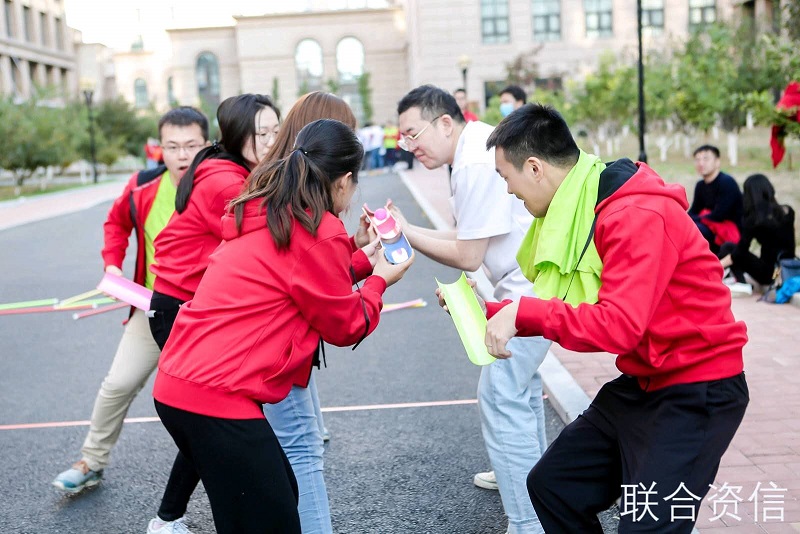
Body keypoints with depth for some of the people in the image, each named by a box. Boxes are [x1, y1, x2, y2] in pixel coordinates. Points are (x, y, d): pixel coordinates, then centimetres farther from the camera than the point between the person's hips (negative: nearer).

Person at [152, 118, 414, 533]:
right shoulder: (321, 233, -12)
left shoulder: (262, 212, 13)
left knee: (278, 496, 22)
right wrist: (379, 280, 15)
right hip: (218, 397, -10)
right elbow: (346, 326, -1)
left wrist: (361, 261, 27)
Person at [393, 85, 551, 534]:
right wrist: (405, 229, 1)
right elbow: (473, 239, 9)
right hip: (532, 276, 11)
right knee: (521, 379, 25)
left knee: (502, 396, -9)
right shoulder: (477, 142, 10)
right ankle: (532, 473, 44)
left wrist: (407, 233, -9)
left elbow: (467, 256, -17)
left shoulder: (475, 166, -21)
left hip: (532, 285, -11)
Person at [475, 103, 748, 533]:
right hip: (640, 384, 10)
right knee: (551, 486, 15)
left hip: (697, 394, -10)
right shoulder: (579, 210, 3)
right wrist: (492, 313, 5)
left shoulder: (637, 216, -25)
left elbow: (618, 325, -33)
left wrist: (522, 312, -30)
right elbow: (573, 310, 9)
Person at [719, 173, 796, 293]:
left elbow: (740, 251, -12)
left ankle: (742, 283, -10)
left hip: (769, 274, -7)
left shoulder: (753, 220, -15)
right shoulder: (788, 212, 1)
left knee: (726, 248, 4)